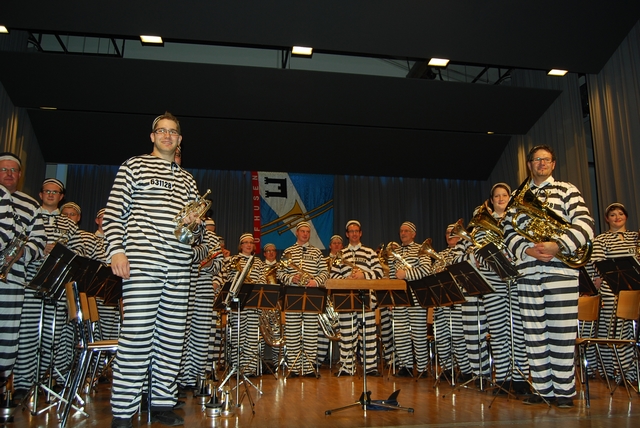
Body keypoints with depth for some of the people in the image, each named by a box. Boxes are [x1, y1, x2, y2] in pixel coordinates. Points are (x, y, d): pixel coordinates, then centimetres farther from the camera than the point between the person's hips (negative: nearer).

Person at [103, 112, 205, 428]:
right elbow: (113, 212, 2)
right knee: (137, 334, -10)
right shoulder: (134, 166, 10)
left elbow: (198, 228, 24)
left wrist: (195, 225, 0)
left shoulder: (187, 180, 24)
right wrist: (116, 250, -11)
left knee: (173, 336, 4)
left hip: (179, 265, 5)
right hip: (141, 259, -5)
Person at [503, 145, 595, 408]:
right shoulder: (517, 196, 17)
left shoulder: (567, 190, 9)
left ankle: (564, 391, 9)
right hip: (528, 271, 3)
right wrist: (526, 250, -9)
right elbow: (509, 233, 10)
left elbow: (585, 224, -4)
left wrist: (558, 246, -19)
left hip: (560, 269, -3)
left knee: (561, 331, -2)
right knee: (534, 333, 5)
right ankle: (542, 389, 15)